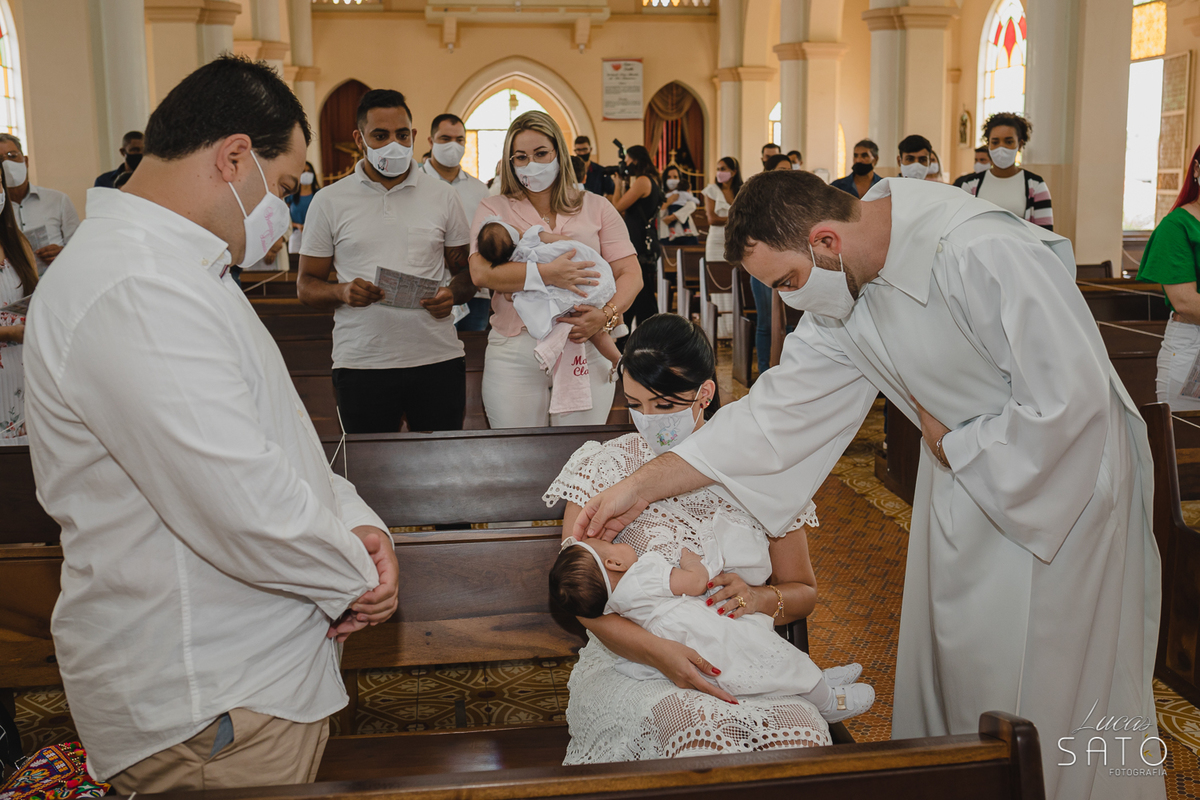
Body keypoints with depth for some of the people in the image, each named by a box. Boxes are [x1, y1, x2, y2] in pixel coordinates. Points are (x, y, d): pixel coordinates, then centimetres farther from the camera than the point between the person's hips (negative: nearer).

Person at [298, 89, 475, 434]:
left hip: (438, 357, 1)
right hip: (361, 363, -1)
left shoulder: (443, 195, 9)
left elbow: (466, 271, 13)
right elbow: (306, 285, 8)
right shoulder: (329, 202, 6)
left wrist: (453, 294, -10)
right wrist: (342, 292, -13)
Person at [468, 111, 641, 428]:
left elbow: (631, 274, 6)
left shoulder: (596, 207, 13)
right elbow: (481, 272, -8)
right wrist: (545, 274, -20)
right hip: (515, 352, -1)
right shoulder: (494, 209, 10)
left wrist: (607, 314, -13)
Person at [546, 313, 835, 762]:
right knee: (702, 730, -36)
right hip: (632, 661, -1)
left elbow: (803, 592, 17)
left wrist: (760, 599, -8)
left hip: (743, 659, 2)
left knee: (801, 734, -32)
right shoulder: (605, 467, 4)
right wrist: (657, 651, -21)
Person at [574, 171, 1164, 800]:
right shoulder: (842, 287, -8)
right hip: (960, 464, 7)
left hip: (1065, 470, -7)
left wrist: (952, 445, -17)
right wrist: (640, 487, -9)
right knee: (944, 661, 16)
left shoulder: (985, 256, -32)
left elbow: (1072, 400, -30)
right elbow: (779, 409, -6)